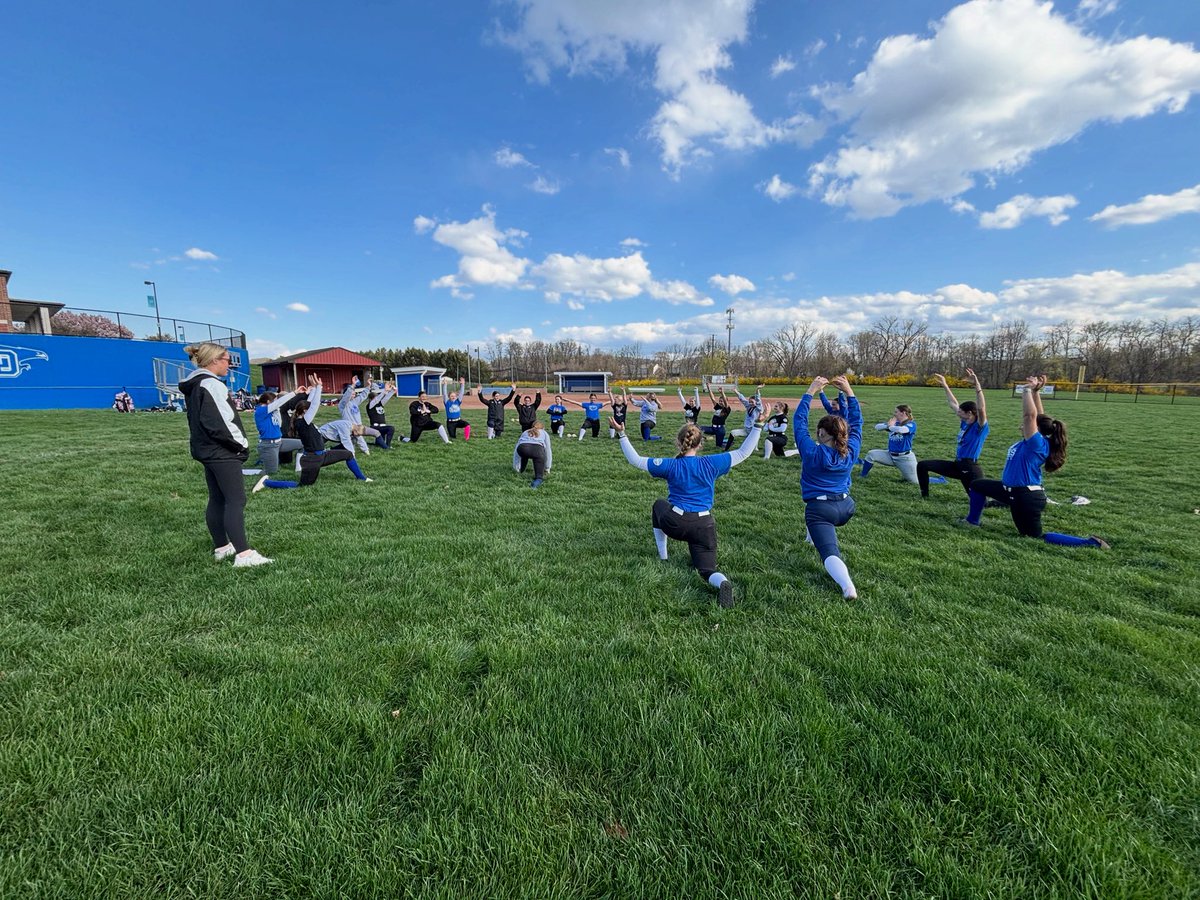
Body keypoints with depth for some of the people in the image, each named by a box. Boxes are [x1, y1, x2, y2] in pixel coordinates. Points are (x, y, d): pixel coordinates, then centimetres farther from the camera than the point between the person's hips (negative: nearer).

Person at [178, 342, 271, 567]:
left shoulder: (194, 385, 15)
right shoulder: (211, 384, -16)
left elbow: (200, 420, 19)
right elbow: (222, 422, -23)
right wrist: (242, 444, -11)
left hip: (207, 451, 10)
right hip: (222, 452, -10)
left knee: (217, 499, 15)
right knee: (236, 501, -10)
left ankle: (221, 547, 24)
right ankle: (243, 554, -12)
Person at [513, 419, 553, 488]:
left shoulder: (525, 432, 40)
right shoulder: (544, 433, 36)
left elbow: (516, 449, 37)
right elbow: (548, 451, 35)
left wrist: (517, 468, 43)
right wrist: (547, 468, 44)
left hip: (522, 448, 3)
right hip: (537, 449, -3)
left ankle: (521, 470, 30)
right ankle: (539, 478, -23)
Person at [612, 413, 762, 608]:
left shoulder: (670, 466, -3)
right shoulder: (712, 464, -2)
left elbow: (635, 460, 3)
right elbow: (743, 452, 4)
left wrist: (622, 434, 7)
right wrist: (757, 426, 6)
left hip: (674, 524, 0)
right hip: (704, 526, 1)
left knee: (659, 505, 33)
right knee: (707, 569, 8)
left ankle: (662, 557, 33)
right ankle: (722, 582, -33)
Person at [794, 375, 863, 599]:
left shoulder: (812, 452, -11)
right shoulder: (851, 451, -1)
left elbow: (799, 421, -4)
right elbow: (856, 422, 11)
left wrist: (811, 392, -1)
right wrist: (849, 392, 12)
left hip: (820, 509, -5)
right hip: (846, 508, 5)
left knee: (830, 552, -17)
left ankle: (848, 586, -42)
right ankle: (812, 535, 51)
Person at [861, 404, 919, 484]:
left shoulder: (911, 424, -12)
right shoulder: (894, 422, 6)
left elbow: (901, 430, -34)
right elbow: (877, 427, 1)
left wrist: (890, 426, -14)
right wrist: (887, 425, -17)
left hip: (905, 458, -5)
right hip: (890, 455, 5)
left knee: (915, 482, -1)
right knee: (871, 454, -12)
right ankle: (862, 477, -5)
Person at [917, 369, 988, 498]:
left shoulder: (980, 427, -13)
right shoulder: (964, 423, 8)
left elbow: (981, 408, -32)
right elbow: (953, 403, 18)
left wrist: (977, 386, -41)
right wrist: (945, 385, 21)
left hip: (971, 468, -8)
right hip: (956, 465, 8)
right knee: (922, 465, 3)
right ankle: (924, 495, 10)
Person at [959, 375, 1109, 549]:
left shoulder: (1038, 443, -22)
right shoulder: (1034, 443, 2)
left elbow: (1030, 414, -32)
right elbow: (1037, 416, 9)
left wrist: (1028, 389, -25)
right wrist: (1035, 391, 2)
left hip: (1026, 498, -10)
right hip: (1013, 490, 10)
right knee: (977, 485, 18)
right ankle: (973, 521, 23)